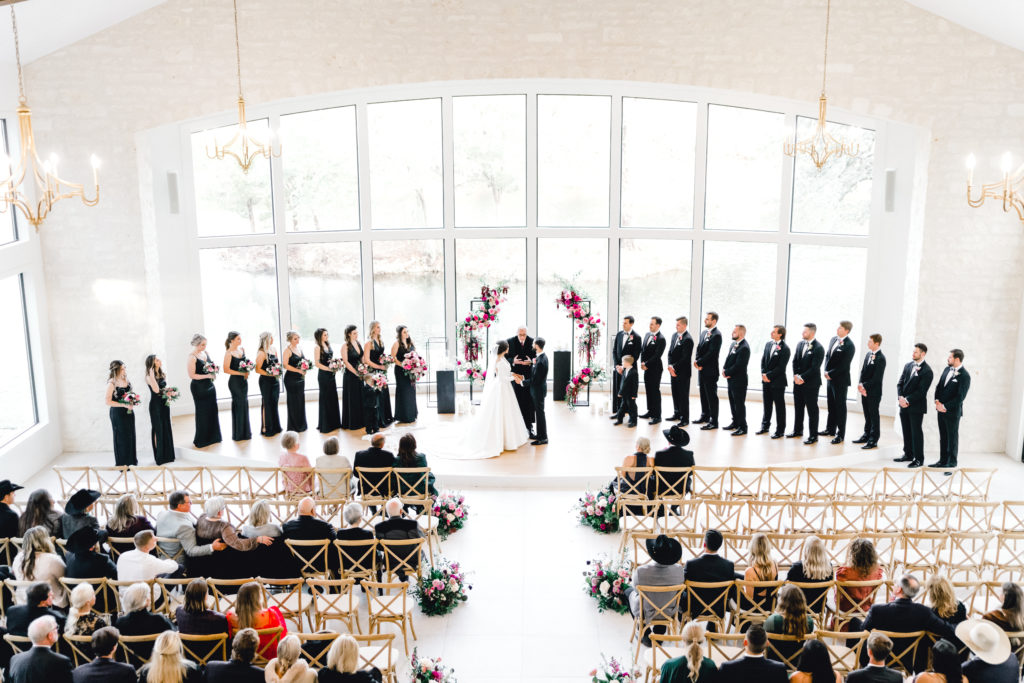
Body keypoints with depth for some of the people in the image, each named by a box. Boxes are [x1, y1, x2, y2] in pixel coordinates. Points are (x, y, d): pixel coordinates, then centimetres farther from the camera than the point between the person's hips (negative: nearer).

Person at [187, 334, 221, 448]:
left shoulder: (206, 353, 8)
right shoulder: (192, 357, -15)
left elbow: (211, 366, 21)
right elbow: (192, 375, -18)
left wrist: (214, 370, -2)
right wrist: (207, 375, -20)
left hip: (210, 385, 7)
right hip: (199, 388, -7)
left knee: (212, 411, 10)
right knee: (202, 413, 0)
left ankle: (212, 437, 22)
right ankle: (202, 440, 11)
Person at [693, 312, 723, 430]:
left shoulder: (716, 335, -15)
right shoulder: (704, 333, 14)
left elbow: (711, 353, -19)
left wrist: (699, 362, -14)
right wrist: (696, 360, -2)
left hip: (710, 371, -9)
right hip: (702, 369, 9)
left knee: (712, 396, -4)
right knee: (703, 394, 17)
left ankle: (713, 422, -1)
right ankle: (705, 416, 29)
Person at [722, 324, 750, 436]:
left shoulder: (744, 348, -19)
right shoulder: (733, 344, 10)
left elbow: (738, 365, -22)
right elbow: (728, 358, 15)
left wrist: (727, 372, -13)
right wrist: (724, 369, -2)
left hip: (739, 380, -9)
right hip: (731, 379, 9)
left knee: (739, 403, -3)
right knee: (732, 401, 18)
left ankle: (742, 427, 4)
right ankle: (735, 422, 32)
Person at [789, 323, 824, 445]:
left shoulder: (818, 348, -14)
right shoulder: (800, 344, 9)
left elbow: (814, 368, -18)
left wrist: (802, 378, -16)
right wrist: (796, 375, -2)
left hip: (811, 384, -7)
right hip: (798, 382, 7)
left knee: (812, 410, 0)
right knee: (798, 407, 17)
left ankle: (813, 436, 6)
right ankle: (797, 430, 30)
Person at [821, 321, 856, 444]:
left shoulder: (849, 345, -16)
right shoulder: (833, 339, 8)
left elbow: (843, 365, -18)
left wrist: (831, 374, -13)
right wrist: (826, 371, 2)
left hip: (840, 380, -8)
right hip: (830, 378, 8)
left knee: (840, 407, 0)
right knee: (831, 405, 17)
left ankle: (840, 434, 7)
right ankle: (830, 429, 28)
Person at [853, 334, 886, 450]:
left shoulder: (880, 358, -16)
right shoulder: (868, 354, 9)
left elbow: (876, 378, -19)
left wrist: (865, 386, -16)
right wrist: (860, 384, -2)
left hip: (874, 392, -8)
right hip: (865, 390, 8)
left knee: (873, 415, 0)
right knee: (867, 414, 17)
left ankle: (873, 440, 6)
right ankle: (867, 435, 28)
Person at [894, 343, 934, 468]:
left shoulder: (927, 371, -12)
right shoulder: (908, 366, 10)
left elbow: (921, 391, -15)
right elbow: (900, 383, 9)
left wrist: (907, 400, -16)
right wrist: (901, 397, -6)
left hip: (917, 407, -7)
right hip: (904, 406, 7)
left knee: (916, 432, -1)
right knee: (906, 431, 14)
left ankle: (919, 459, 7)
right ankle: (908, 455, 25)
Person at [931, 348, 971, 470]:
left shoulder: (964, 375, -15)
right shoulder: (947, 369, 7)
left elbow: (960, 397, -17)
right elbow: (939, 386, 14)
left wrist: (945, 406, -15)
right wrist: (937, 401, -1)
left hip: (953, 411, -7)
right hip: (941, 410, 7)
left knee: (952, 438, 4)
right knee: (942, 437, 15)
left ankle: (951, 464, 12)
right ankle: (942, 461, 26)